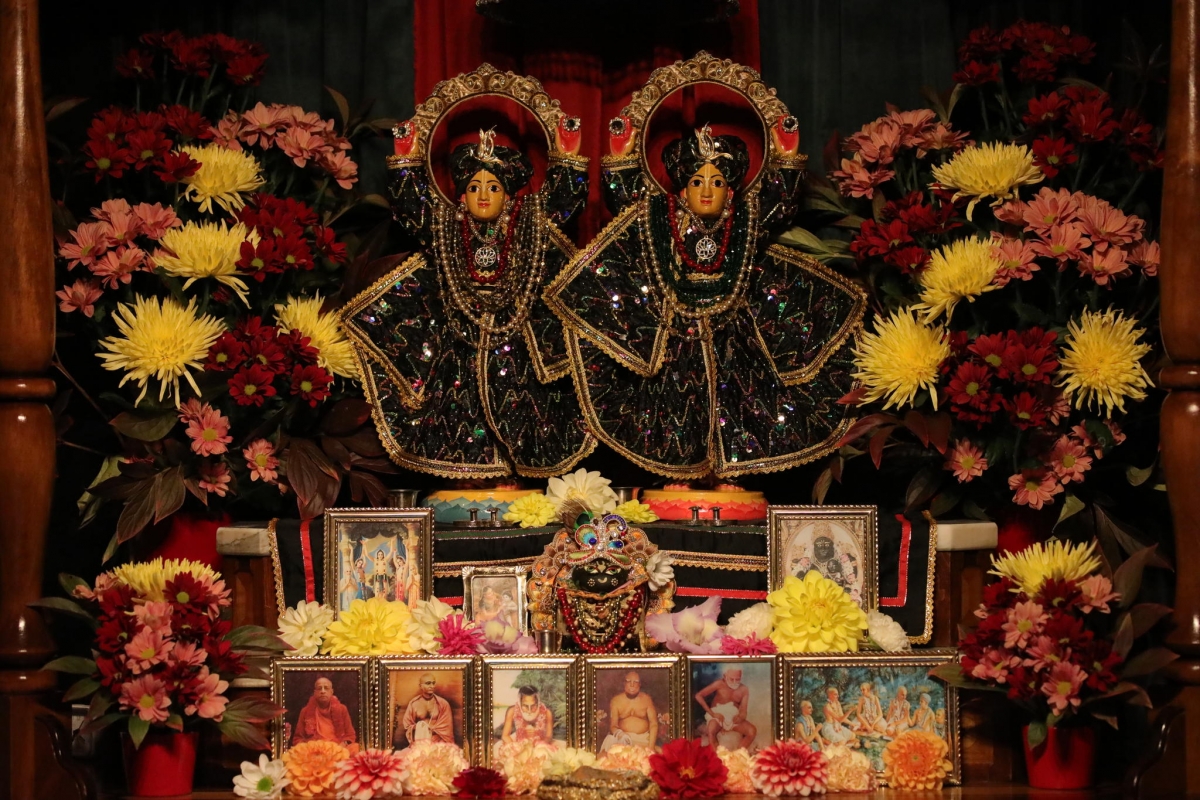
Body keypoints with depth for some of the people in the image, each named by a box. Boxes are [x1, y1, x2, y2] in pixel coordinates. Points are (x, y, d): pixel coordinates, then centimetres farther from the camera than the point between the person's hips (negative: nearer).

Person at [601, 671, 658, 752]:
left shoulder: (646, 699, 4)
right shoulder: (616, 701, 2)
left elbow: (654, 724, 0)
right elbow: (612, 725, -3)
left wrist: (651, 746, -15)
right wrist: (619, 734, -29)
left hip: (643, 738, -1)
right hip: (623, 736, 1)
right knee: (609, 741, -32)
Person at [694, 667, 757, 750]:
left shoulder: (744, 689, 1)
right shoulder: (720, 684, -8)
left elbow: (743, 710, -2)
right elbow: (698, 696, -12)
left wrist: (740, 717, -29)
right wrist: (711, 713, -16)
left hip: (734, 718, 3)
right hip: (718, 715, -3)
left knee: (752, 730, -24)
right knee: (711, 731, -38)